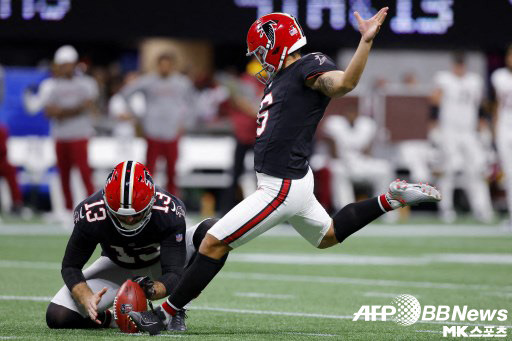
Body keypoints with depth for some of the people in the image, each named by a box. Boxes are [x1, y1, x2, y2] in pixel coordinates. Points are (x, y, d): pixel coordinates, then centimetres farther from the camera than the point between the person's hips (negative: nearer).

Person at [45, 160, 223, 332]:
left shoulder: (169, 212, -35)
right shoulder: (91, 216, -33)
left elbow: (173, 274, -35)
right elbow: (70, 266, -19)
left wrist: (153, 290, -57)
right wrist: (87, 298, -39)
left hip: (160, 263, 0)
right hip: (117, 267, 0)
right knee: (57, 318, -22)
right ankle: (112, 320, 10)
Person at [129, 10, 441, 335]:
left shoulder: (311, 66, -15)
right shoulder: (280, 77, 12)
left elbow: (345, 82, -35)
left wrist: (366, 40, -43)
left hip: (282, 188, -11)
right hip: (292, 182, 11)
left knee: (214, 244, -8)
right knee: (328, 236, 32)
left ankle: (167, 314, -2)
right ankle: (392, 199, 28)